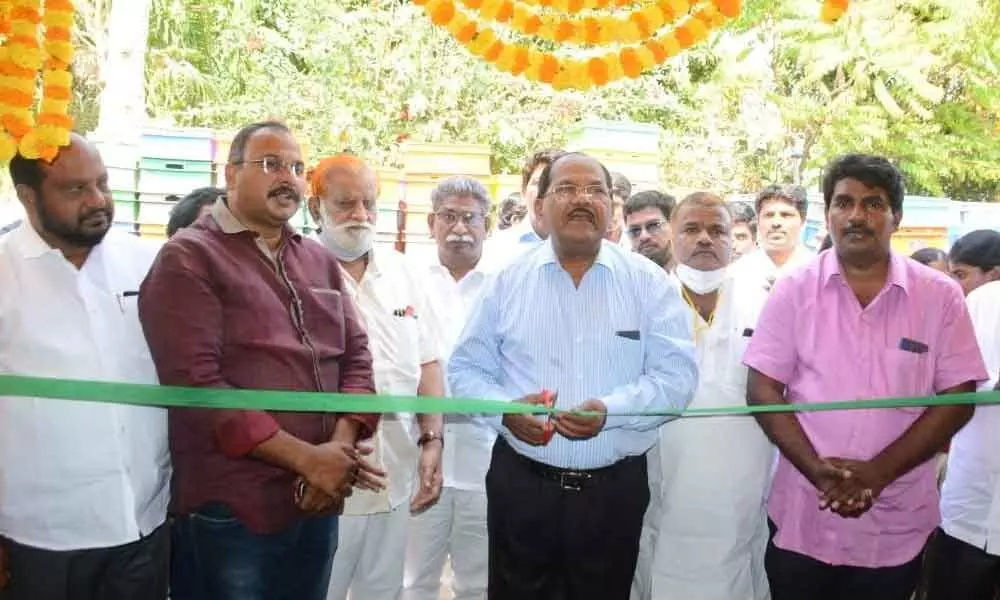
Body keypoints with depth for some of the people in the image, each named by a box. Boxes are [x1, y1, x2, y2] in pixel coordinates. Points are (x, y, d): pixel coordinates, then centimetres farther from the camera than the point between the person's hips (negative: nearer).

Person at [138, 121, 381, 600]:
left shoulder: (321, 262, 13)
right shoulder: (189, 259, -7)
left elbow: (356, 356, 9)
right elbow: (194, 383, -17)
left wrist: (339, 446, -9)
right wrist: (306, 458, -18)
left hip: (319, 502, 6)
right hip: (230, 511, -6)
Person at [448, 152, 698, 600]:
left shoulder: (649, 283, 0)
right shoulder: (507, 281, 3)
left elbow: (676, 375, -6)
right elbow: (466, 368, 5)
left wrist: (610, 410, -22)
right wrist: (504, 409, -15)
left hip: (615, 489, 0)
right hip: (520, 484, 1)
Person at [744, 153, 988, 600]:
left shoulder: (940, 295, -2)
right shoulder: (794, 290, -2)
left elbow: (956, 399, -4)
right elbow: (762, 390, -4)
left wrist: (879, 472, -14)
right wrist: (817, 470, -16)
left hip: (896, 527, 0)